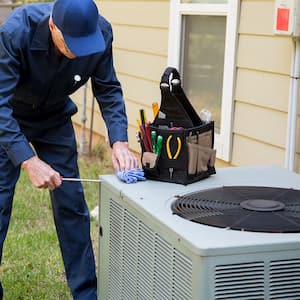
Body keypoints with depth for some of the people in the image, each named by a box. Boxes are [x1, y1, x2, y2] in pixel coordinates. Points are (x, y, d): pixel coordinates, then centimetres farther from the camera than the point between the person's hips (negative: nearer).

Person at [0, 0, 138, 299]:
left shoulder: (101, 33, -24)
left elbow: (108, 90, -13)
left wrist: (119, 142, -26)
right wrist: (29, 161, -44)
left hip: (55, 118, 3)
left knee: (71, 206, 3)